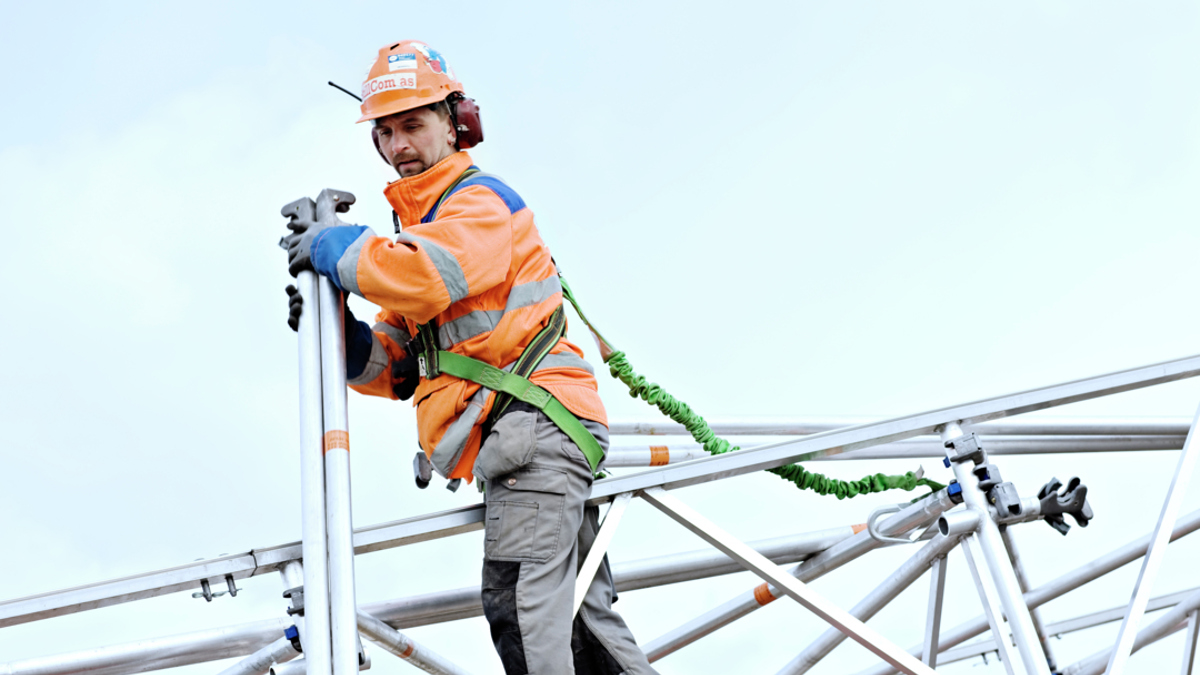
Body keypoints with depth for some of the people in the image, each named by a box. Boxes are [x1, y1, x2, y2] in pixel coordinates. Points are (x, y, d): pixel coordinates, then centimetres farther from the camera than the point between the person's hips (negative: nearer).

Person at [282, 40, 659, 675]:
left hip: (534, 422, -10)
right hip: (513, 439, 10)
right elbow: (394, 367, 20)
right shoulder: (422, 228, 25)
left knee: (521, 606, -22)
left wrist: (335, 245, -10)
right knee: (583, 614, 12)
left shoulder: (482, 200, -3)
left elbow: (423, 276, -26)